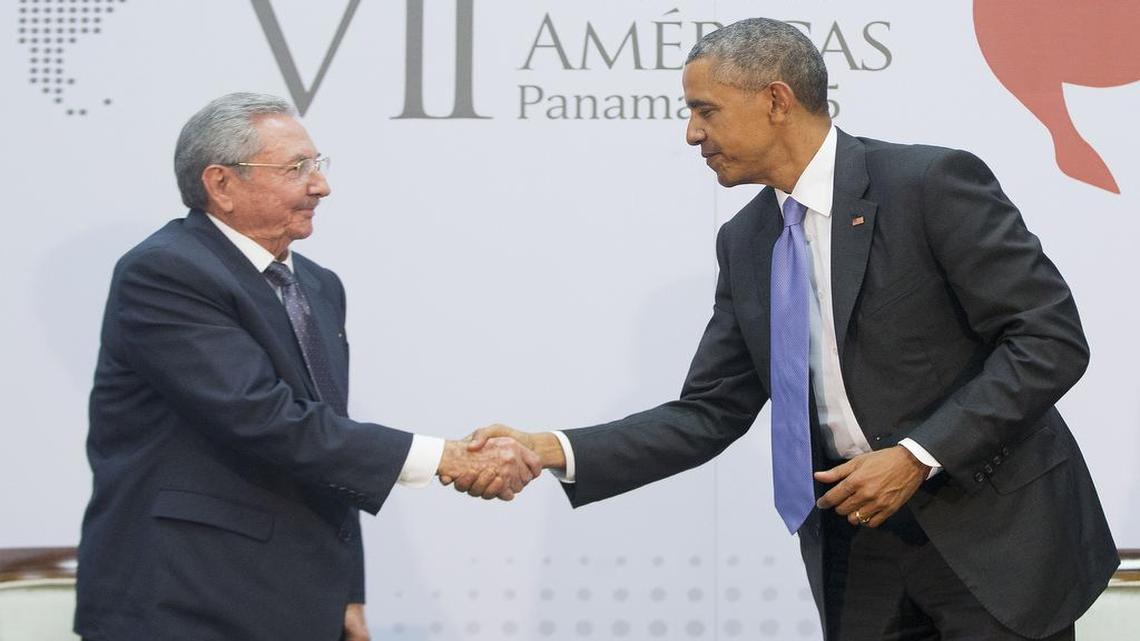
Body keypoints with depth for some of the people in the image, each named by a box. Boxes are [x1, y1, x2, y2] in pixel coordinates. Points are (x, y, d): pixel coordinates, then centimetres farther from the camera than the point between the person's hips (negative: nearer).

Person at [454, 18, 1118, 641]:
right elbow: (710, 414, 6)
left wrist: (918, 455, -19)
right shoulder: (745, 242, 6)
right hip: (859, 542, 5)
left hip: (997, 534, -5)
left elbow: (1052, 337, -14)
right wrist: (555, 451, -6)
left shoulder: (932, 183, -13)